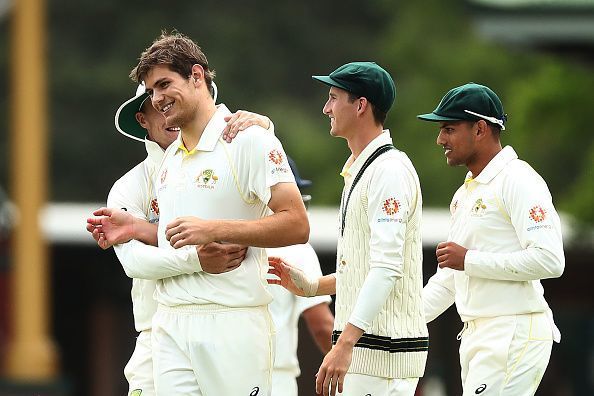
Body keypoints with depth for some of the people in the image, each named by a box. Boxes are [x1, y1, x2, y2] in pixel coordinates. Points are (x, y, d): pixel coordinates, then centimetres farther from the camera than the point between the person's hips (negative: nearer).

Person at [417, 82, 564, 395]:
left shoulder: (517, 180, -10)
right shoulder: (465, 193, 21)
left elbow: (550, 260, -20)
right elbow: (448, 278, 27)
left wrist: (470, 260, -16)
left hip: (515, 334, -10)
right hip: (475, 335, 10)